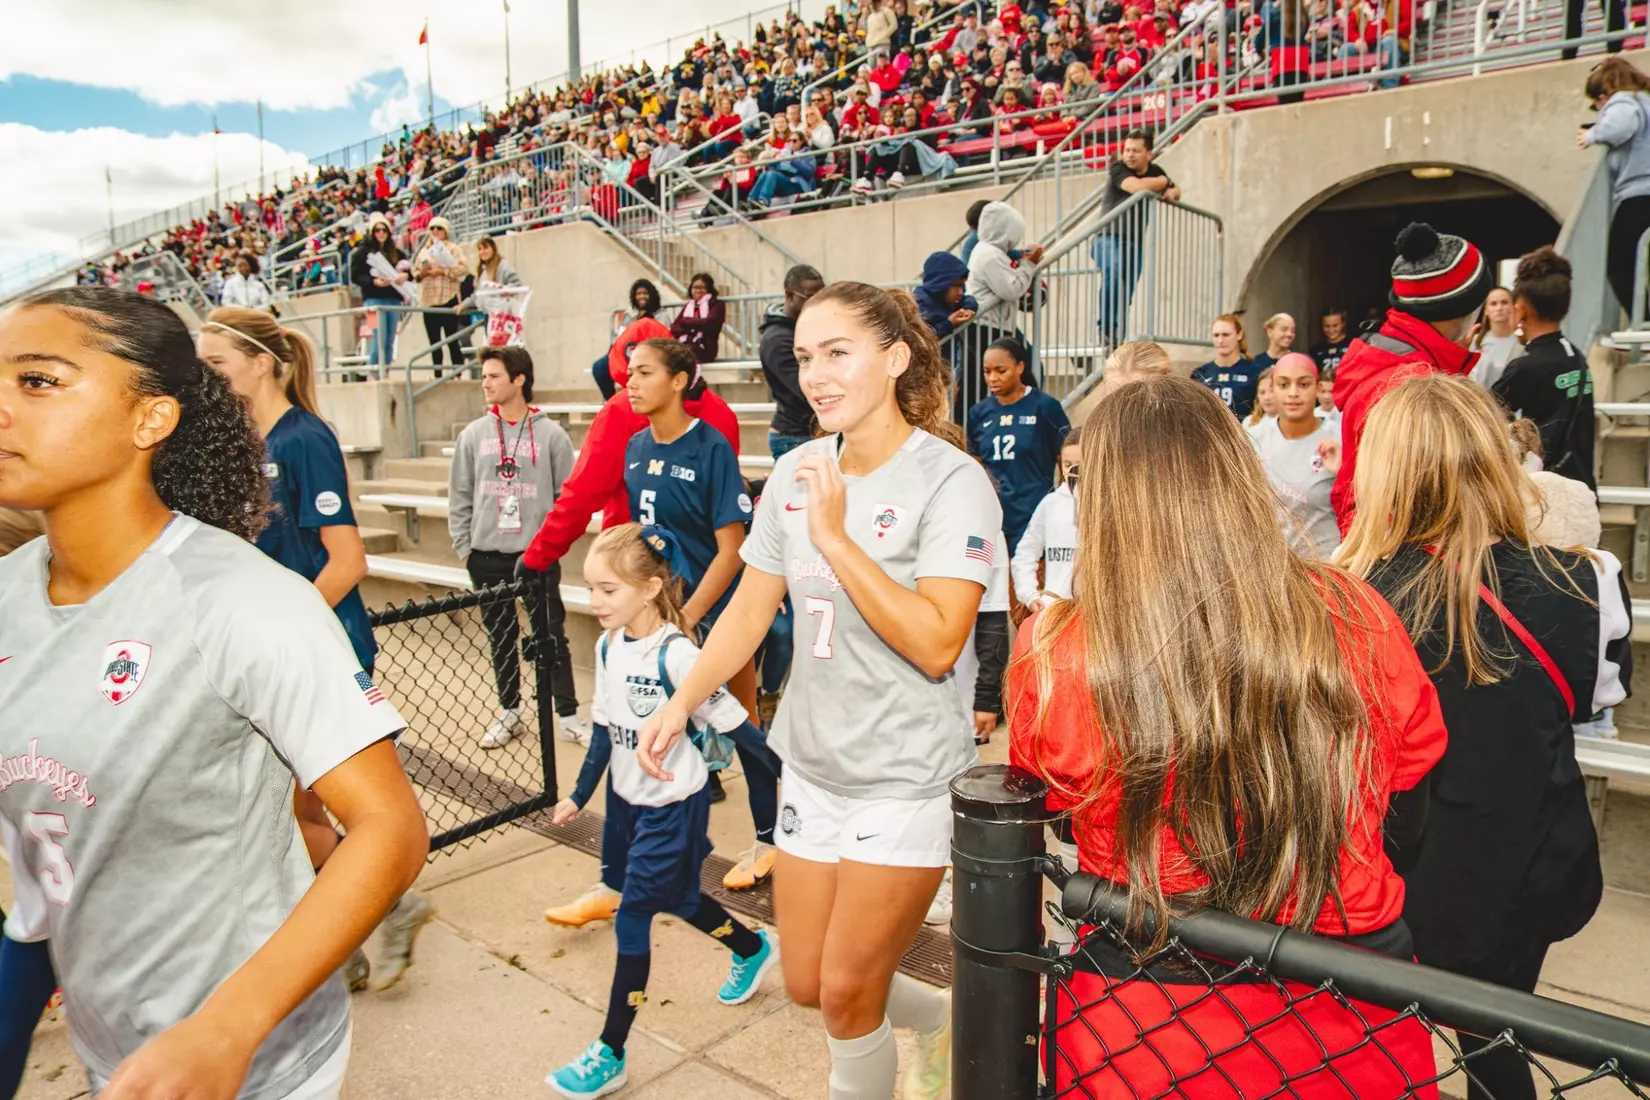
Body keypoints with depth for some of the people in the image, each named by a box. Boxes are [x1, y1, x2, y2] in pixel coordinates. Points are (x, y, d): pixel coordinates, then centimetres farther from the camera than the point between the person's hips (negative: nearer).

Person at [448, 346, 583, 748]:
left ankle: (568, 716, 12)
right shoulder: (473, 434, 5)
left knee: (552, 636, 3)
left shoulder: (551, 434, -3)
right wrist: (463, 547, 4)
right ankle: (509, 713, 27)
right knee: (500, 637, 13)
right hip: (487, 555, 3)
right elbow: (459, 496, 8)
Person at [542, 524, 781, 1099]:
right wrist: (579, 795, 13)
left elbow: (729, 719, -20)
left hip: (673, 804, -8)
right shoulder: (608, 648, -3)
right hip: (626, 797, 8)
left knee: (632, 918, -1)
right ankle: (754, 949, 47)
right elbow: (604, 727, 8)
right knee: (673, 897, 21)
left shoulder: (675, 654, -26)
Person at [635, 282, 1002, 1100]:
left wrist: (836, 536, -26)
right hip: (812, 766, 6)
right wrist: (681, 703, -1)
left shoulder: (950, 481, -16)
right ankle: (942, 1021, 44)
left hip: (906, 781, -6)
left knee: (847, 995, 5)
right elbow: (750, 610, 9)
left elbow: (936, 645, -25)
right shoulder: (796, 474, 2)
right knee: (807, 985, 17)